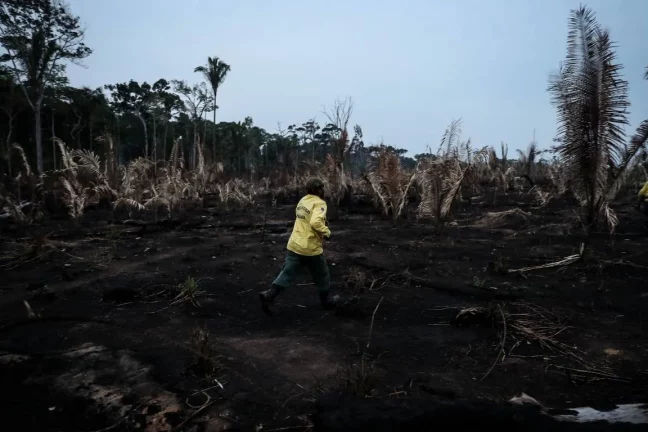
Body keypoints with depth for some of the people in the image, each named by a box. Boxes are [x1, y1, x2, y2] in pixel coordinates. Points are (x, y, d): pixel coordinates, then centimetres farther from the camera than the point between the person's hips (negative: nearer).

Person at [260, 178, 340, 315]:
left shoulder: (303, 200, 10)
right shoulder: (319, 203, -15)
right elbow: (315, 222, -31)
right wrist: (326, 232, -16)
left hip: (294, 244, 7)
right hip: (310, 247, -6)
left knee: (287, 273, 6)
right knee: (322, 276, 15)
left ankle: (269, 295, -9)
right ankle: (327, 301, 31)